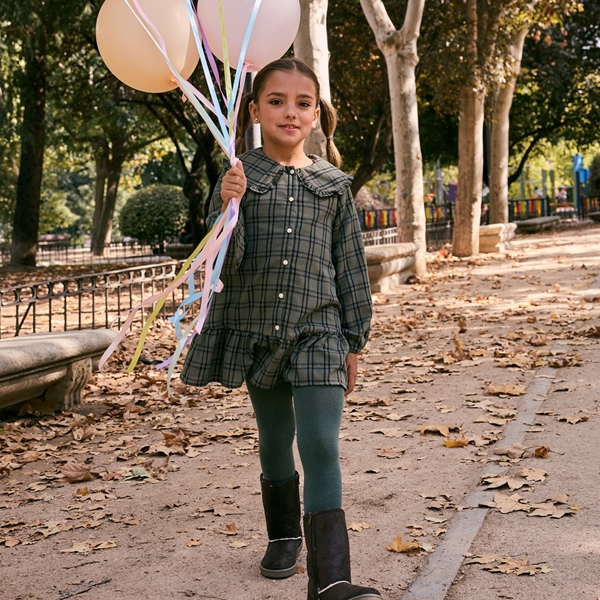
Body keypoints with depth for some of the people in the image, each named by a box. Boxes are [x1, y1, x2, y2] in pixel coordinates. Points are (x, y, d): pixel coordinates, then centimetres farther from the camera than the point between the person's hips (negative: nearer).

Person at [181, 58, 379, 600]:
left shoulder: (333, 184, 3)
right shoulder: (239, 179, 0)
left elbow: (351, 268, 8)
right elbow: (225, 267, -8)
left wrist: (354, 342, 8)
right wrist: (228, 208, -25)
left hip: (318, 331, -1)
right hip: (256, 329, 1)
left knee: (321, 447, -11)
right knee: (274, 442, 16)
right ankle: (284, 536, 39)